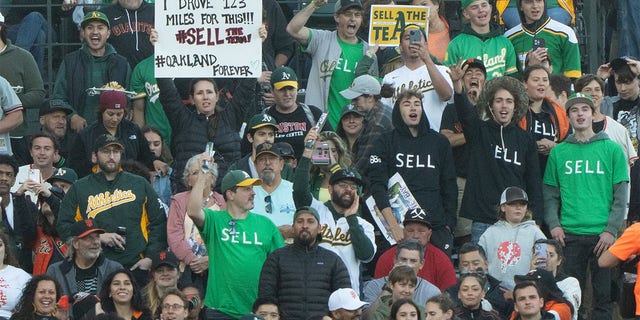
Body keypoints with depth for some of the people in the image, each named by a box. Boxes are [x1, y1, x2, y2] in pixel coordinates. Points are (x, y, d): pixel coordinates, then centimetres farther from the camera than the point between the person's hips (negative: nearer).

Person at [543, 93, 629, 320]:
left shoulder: (612, 149, 5)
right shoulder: (559, 152, 11)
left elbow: (621, 196, 2)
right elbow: (550, 194, 12)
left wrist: (611, 230, -7)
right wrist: (553, 224, -3)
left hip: (602, 233, -1)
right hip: (569, 234, 2)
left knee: (604, 294, -1)